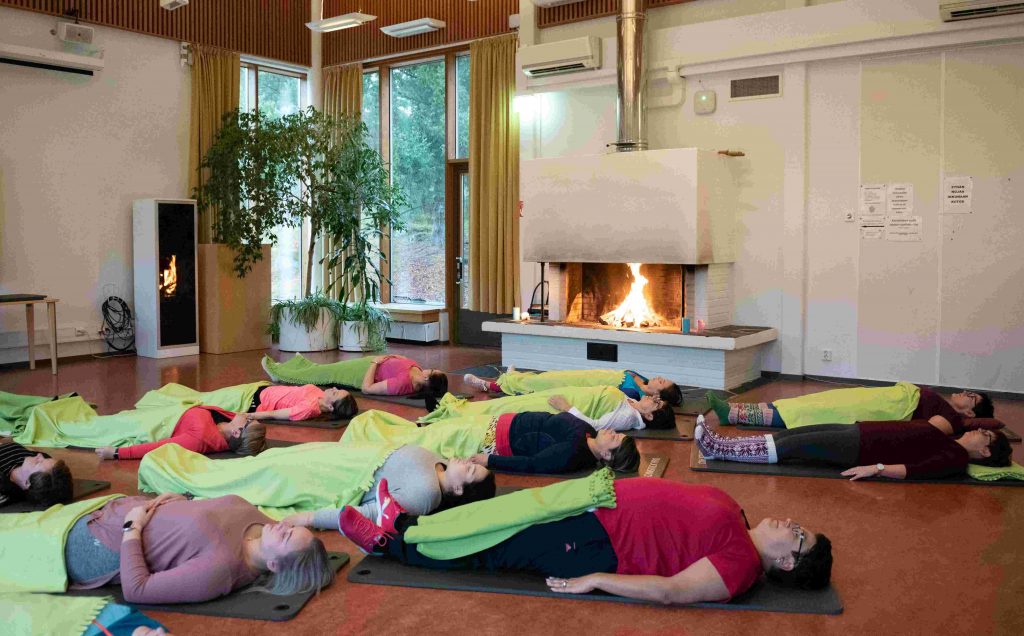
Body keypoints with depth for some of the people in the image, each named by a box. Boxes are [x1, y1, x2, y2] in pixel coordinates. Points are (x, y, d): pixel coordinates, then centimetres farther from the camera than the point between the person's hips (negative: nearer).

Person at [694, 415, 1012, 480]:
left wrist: (875, 467, -28)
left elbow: (917, 470, -20)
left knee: (791, 446, -12)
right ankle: (719, 444, -1)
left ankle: (719, 450, -9)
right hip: (859, 432, 8)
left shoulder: (956, 458, -8)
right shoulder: (949, 444, 18)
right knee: (789, 435, -1)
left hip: (861, 447, -8)